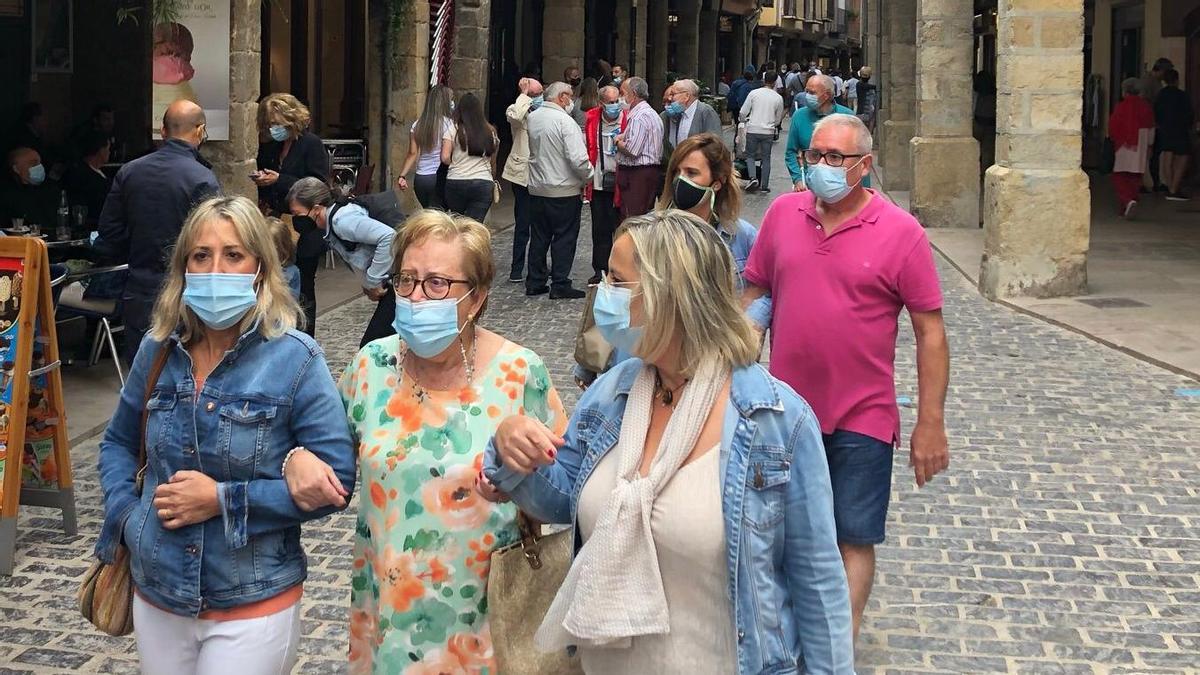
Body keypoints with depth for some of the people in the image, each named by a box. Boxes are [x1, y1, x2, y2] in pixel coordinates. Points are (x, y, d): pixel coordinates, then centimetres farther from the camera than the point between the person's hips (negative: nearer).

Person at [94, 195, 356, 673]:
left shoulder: (295, 359, -13)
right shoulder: (158, 350, 1)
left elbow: (335, 481, -15)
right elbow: (119, 442, 17)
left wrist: (224, 500, -19)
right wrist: (124, 515, -1)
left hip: (253, 606, -4)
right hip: (156, 597, 4)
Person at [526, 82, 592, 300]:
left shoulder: (532, 118, 4)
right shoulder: (564, 121, -16)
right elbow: (578, 159, -21)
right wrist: (588, 176, -4)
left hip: (537, 189, 7)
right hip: (564, 191, -7)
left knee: (539, 236, 14)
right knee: (564, 237, 1)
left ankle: (534, 282, 18)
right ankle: (560, 285, 2)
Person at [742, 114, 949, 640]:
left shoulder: (901, 232, -10)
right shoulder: (783, 213, 1)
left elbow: (930, 331, -8)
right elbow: (753, 296, 10)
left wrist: (930, 424, -10)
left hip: (860, 419, -4)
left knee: (853, 540, 2)